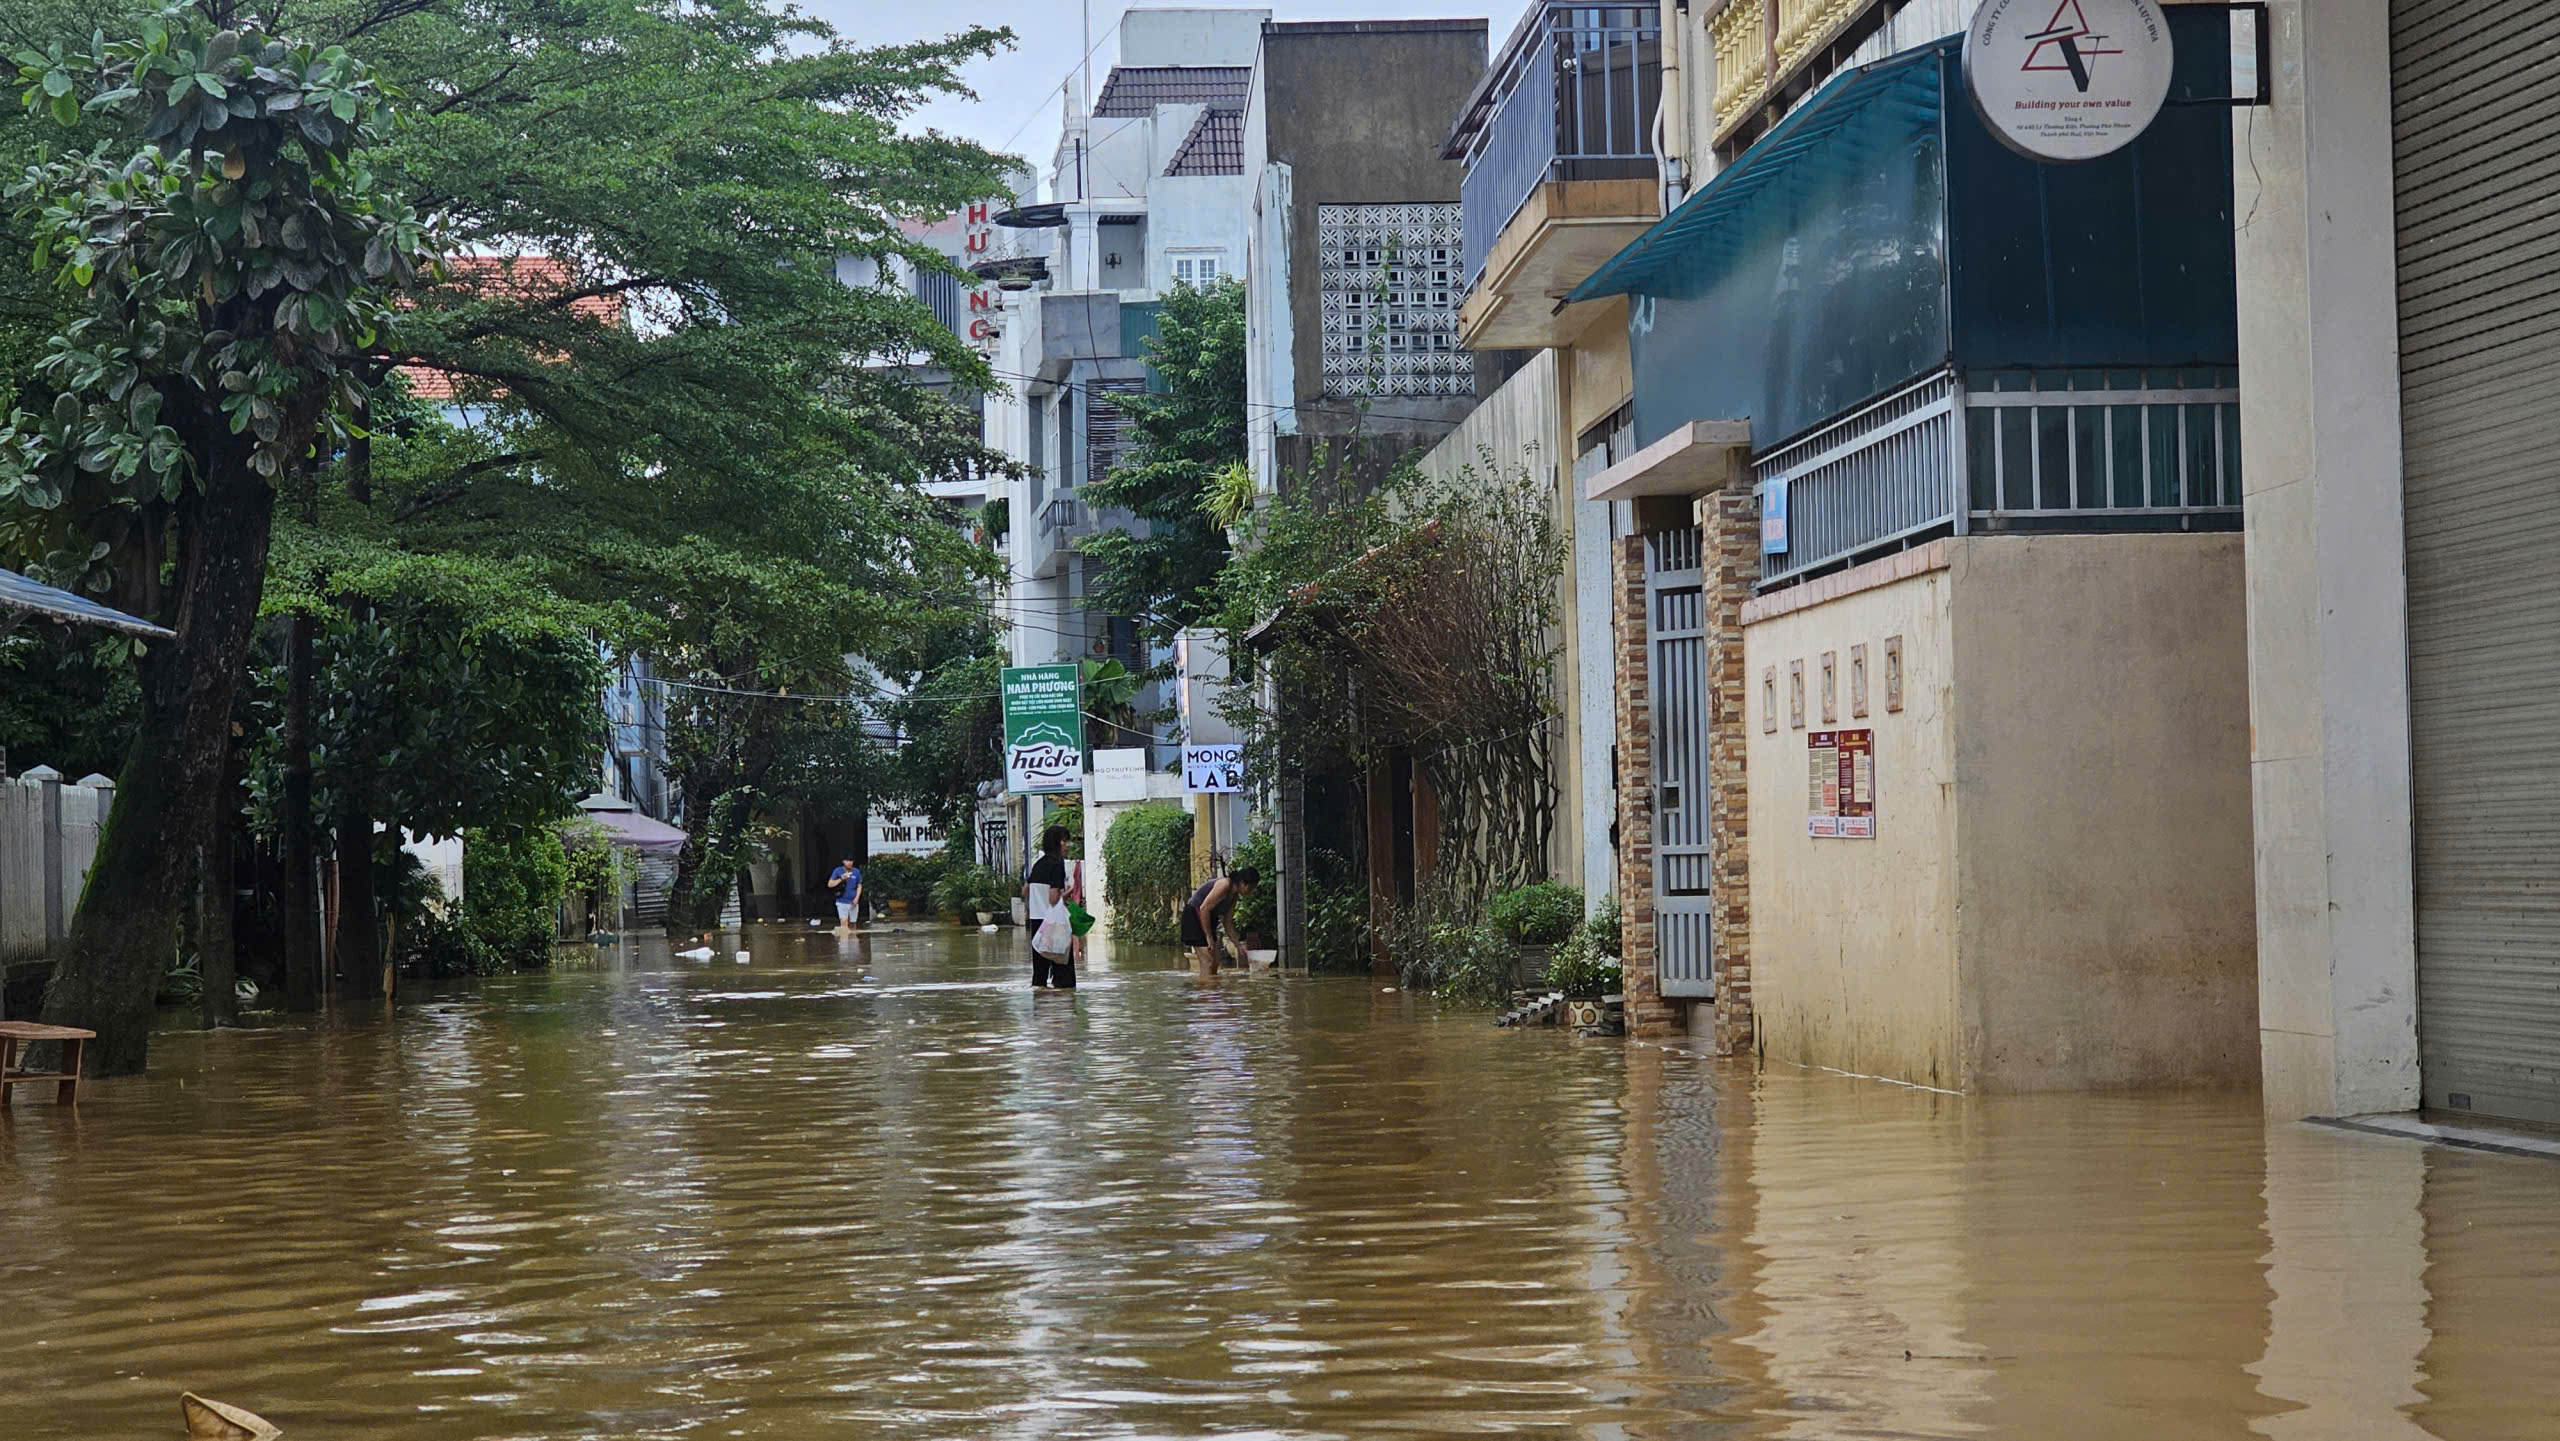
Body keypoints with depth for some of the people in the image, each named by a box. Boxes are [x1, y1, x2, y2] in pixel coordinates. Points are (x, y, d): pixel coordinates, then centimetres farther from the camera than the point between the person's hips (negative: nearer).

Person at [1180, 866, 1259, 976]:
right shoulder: (1224, 885, -20)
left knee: (1214, 964, 7)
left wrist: (1238, 945, 11)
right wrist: (1209, 937, -22)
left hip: (1207, 919, 10)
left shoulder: (1233, 894, 9)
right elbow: (1204, 908, -25)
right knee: (1208, 963, -15)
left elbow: (1228, 923, 15)